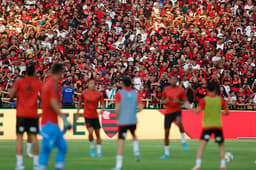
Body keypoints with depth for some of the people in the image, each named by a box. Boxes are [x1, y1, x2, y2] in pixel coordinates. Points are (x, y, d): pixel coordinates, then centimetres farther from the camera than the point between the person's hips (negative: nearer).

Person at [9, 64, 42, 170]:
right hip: (33, 114, 2)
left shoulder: (19, 82, -3)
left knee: (19, 137, 3)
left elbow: (11, 95, -7)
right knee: (33, 137, 6)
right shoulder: (38, 83, 2)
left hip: (21, 114, -1)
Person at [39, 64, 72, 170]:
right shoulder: (54, 84, -12)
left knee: (63, 147, 11)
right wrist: (64, 118, -22)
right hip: (51, 123, -10)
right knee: (47, 148, -9)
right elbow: (53, 103, -21)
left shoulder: (47, 83, 16)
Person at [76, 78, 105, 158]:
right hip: (87, 115, -2)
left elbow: (102, 103, 1)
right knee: (90, 132, -17)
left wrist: (102, 107, -20)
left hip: (95, 116, 2)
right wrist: (78, 111, 11)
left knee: (97, 134, 5)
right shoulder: (84, 93, -2)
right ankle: (92, 148, 6)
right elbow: (80, 102, 12)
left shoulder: (98, 94, -3)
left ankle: (99, 151, 15)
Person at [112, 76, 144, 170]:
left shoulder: (119, 93, -5)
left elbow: (117, 109, -11)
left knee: (121, 141, -5)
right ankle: (136, 151, 11)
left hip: (122, 121, -3)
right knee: (134, 135, 32)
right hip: (133, 120, 4)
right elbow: (140, 107, -1)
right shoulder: (135, 93, 4)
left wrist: (118, 114, 9)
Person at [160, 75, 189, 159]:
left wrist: (178, 102, -18)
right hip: (168, 112, 3)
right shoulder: (166, 89, 6)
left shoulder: (180, 90, -1)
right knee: (166, 132, 4)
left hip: (177, 110, -3)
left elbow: (184, 102, 3)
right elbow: (163, 101, 16)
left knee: (179, 122, -38)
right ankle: (166, 153, 17)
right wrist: (165, 101, -7)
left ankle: (183, 141, -21)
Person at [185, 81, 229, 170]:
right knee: (221, 145, 16)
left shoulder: (204, 100, -7)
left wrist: (188, 107, 0)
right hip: (218, 126, 2)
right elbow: (227, 112, 6)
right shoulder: (220, 99, 2)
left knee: (201, 145, -6)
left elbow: (197, 111, -15)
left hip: (207, 126, -2)